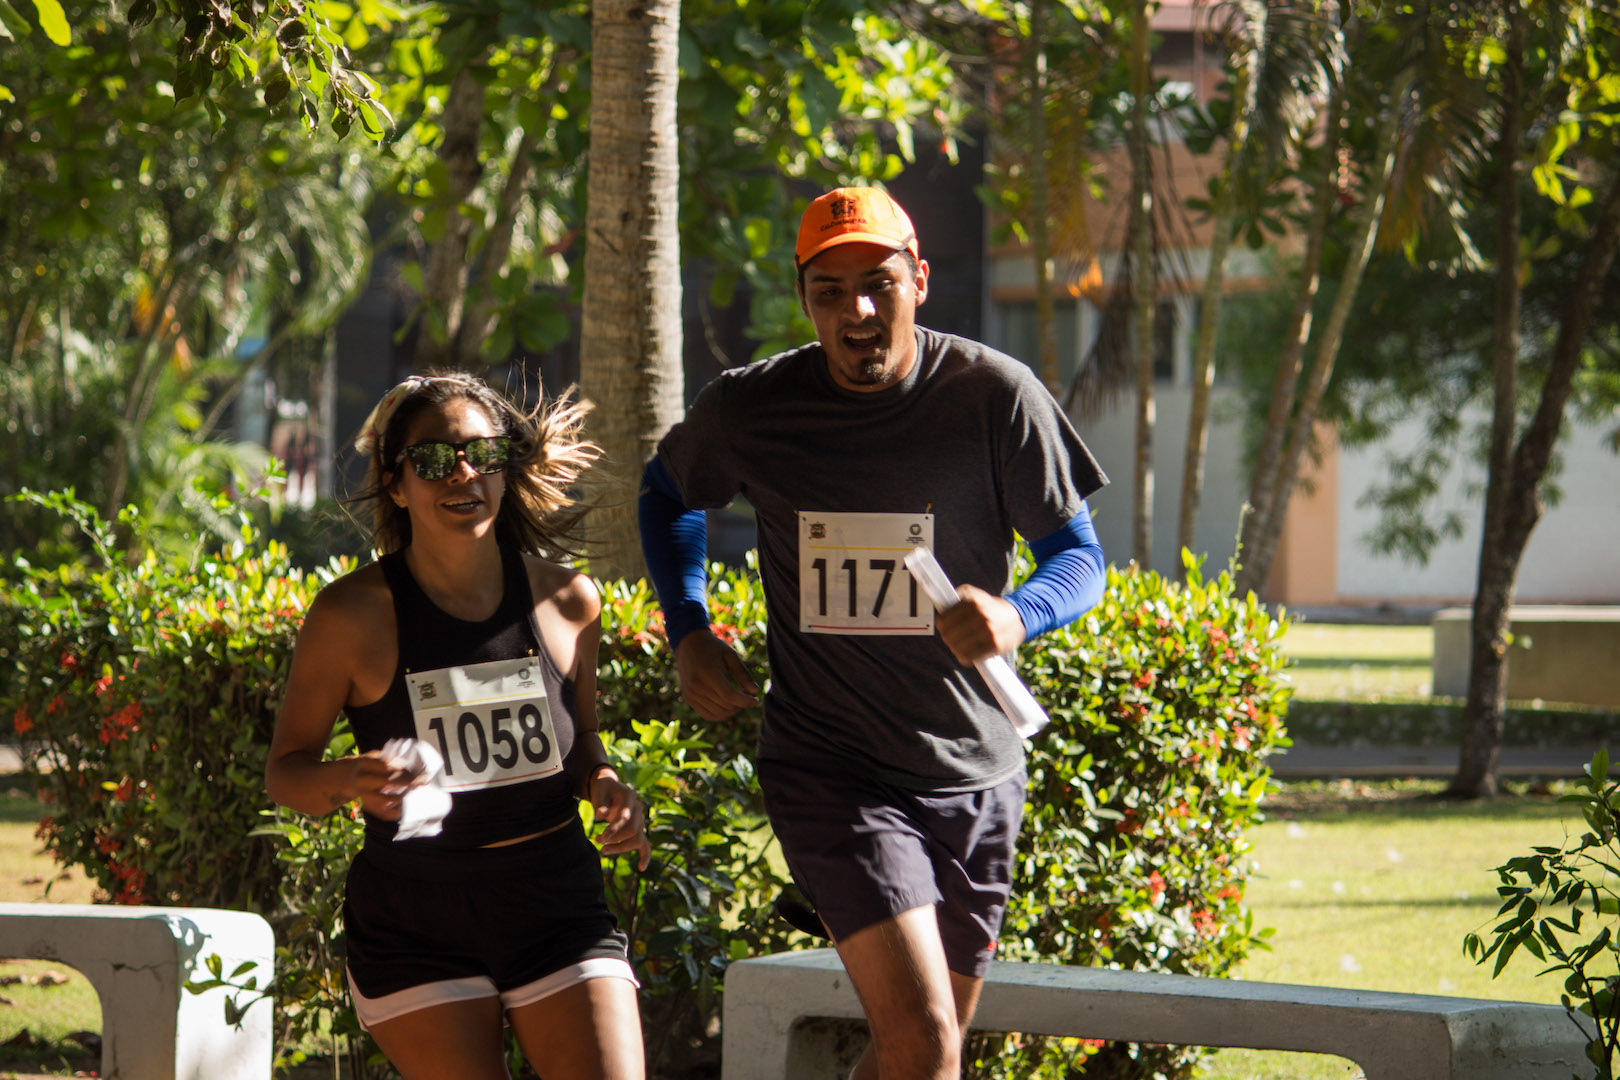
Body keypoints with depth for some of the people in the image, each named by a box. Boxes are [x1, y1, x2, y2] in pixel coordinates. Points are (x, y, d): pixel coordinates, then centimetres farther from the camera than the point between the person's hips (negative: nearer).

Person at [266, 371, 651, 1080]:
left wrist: (604, 783, -4)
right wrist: (348, 782, -22)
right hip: (415, 926, -2)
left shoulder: (565, 600, 2)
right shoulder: (352, 615, -8)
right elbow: (285, 769, 0)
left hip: (558, 907, 2)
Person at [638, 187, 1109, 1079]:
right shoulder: (749, 410, -6)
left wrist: (1017, 615, -24)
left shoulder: (995, 396, -9)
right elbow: (667, 494, 17)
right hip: (826, 765, -2)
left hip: (973, 771, 2)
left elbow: (1078, 554, -1)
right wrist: (688, 635, 3)